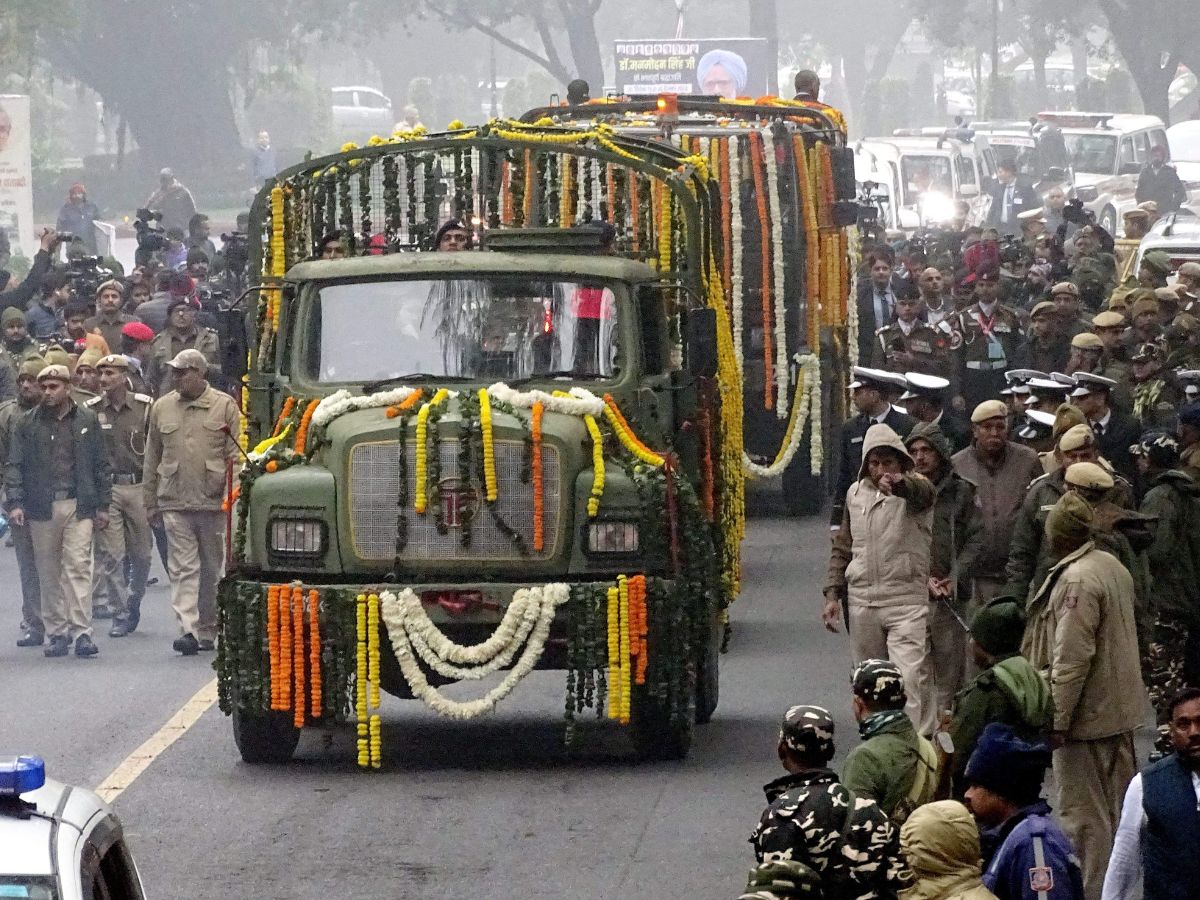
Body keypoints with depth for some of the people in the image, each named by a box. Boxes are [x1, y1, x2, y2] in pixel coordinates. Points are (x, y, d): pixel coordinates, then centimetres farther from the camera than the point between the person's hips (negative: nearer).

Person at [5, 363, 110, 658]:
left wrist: (102, 505, 7)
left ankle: (81, 631, -12)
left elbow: (101, 465, 11)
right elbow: (15, 466, 4)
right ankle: (57, 632, 10)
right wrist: (15, 503, -8)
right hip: (42, 509, 1)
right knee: (49, 573, 3)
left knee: (78, 567, -9)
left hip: (79, 507, -1)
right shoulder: (28, 424, 6)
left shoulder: (87, 421, 8)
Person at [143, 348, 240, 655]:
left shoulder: (225, 406, 3)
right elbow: (151, 460, 14)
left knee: (211, 569, 8)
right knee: (183, 568, -8)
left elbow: (236, 456, 1)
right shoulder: (161, 408, 10)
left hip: (213, 502, -1)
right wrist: (150, 503, 12)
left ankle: (208, 630, 19)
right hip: (175, 503, 1)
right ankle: (188, 629, -16)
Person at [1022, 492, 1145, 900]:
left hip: (1086, 713, -9)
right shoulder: (1113, 566, 8)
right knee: (1118, 803, 16)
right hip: (1121, 710, 9)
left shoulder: (1076, 582, -21)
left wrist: (1057, 720, -19)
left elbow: (1072, 659, -23)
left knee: (1083, 813, -3)